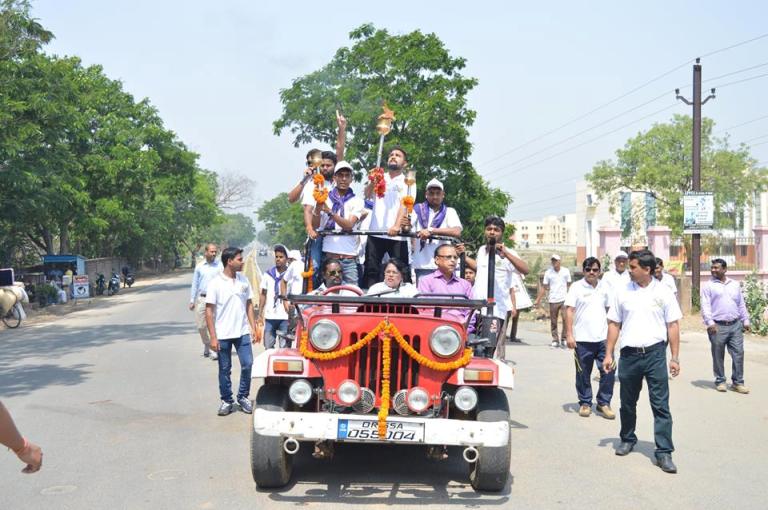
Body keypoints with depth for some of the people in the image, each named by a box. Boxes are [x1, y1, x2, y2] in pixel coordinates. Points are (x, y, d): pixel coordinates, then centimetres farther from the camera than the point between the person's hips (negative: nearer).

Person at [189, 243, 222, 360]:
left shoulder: (220, 266, 0)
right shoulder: (199, 267, 9)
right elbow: (195, 284, 14)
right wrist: (192, 300, 11)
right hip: (201, 299, 3)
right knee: (201, 326, 7)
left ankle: (213, 350, -2)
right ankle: (207, 345, 29)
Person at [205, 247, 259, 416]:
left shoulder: (243, 280, 4)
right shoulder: (216, 283, -10)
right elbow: (209, 311, -9)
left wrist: (253, 328, 6)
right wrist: (213, 337, -12)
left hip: (242, 332, 3)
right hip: (223, 335, -3)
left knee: (247, 365, 0)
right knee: (225, 370, 7)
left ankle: (243, 397, 17)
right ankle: (227, 401, 21)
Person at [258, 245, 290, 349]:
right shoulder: (268, 274, 8)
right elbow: (263, 294, 13)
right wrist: (260, 314, 8)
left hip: (285, 317, -3)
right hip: (269, 316, 3)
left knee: (284, 347, 2)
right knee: (268, 347, 9)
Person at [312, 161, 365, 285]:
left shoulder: (357, 201, 7)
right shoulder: (325, 198, 10)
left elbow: (349, 225, -8)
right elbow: (314, 226, 3)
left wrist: (330, 212, -20)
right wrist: (318, 208, -15)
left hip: (349, 257, -1)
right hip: (329, 255, 1)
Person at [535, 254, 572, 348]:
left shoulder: (566, 271, 2)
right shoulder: (548, 272, 1)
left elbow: (569, 285, 10)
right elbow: (544, 287, 3)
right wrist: (538, 299, -2)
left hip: (564, 299, -1)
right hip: (553, 300, 1)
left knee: (566, 319, -12)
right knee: (553, 321, 5)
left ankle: (563, 339, 0)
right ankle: (555, 340, 14)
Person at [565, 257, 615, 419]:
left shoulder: (604, 287, 11)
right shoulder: (576, 287, -1)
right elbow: (569, 311, -4)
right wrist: (569, 335, -10)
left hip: (603, 337, 3)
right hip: (583, 339, -3)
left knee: (608, 371, -2)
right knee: (583, 373, 6)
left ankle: (604, 403, 12)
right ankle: (585, 403, 20)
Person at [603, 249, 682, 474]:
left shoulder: (663, 292, 0)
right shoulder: (621, 291, 4)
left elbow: (673, 325, 3)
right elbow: (614, 325, 8)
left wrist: (675, 357, -1)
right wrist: (608, 354, 4)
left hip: (655, 353, -2)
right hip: (629, 354, 2)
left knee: (660, 405, -3)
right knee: (627, 403, 14)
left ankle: (664, 452, 2)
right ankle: (627, 439, 35)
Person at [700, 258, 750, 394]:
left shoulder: (735, 284, 14)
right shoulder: (708, 286, 2)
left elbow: (741, 304, 18)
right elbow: (705, 306, -6)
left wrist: (745, 320, 13)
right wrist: (709, 322, -17)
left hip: (735, 325, 3)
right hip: (717, 326, -3)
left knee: (738, 354, 1)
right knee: (718, 356, 3)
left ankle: (737, 382, 9)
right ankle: (720, 381, 15)